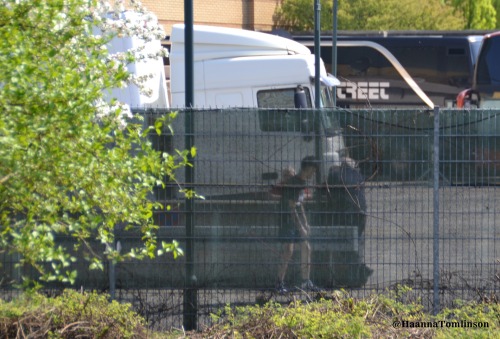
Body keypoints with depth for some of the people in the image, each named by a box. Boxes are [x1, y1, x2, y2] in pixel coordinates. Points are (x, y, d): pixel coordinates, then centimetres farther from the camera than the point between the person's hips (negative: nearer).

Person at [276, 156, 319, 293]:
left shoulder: (302, 183, 11)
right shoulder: (292, 183, -18)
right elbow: (291, 207, -21)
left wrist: (305, 223, 17)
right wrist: (300, 227, -21)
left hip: (298, 221, 9)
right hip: (288, 221, -9)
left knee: (306, 248, 6)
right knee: (288, 251, -13)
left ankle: (306, 282, 11)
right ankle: (280, 283, -8)